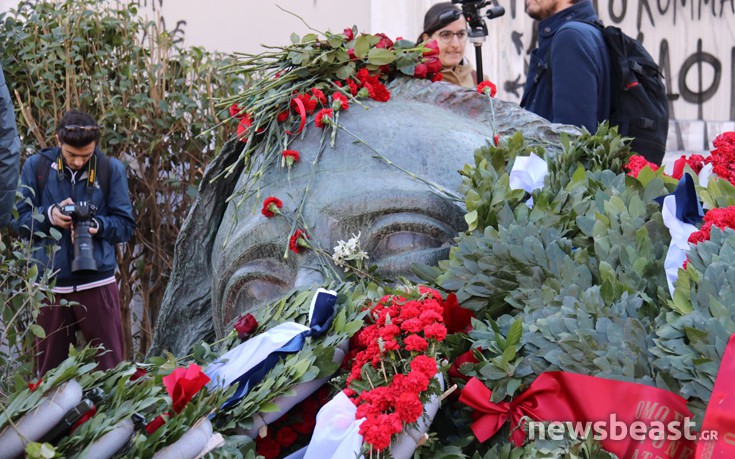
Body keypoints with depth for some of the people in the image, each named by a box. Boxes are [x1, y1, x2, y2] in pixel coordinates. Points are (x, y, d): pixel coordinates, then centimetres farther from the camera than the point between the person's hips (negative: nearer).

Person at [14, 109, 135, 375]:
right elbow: (20, 221, 4)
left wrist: (97, 225, -18)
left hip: (97, 281, -1)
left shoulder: (111, 169, 1)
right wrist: (49, 215, -16)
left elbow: (126, 226, 2)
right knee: (50, 367, 10)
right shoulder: (36, 167, 2)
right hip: (50, 282, 1)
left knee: (110, 367, 1)